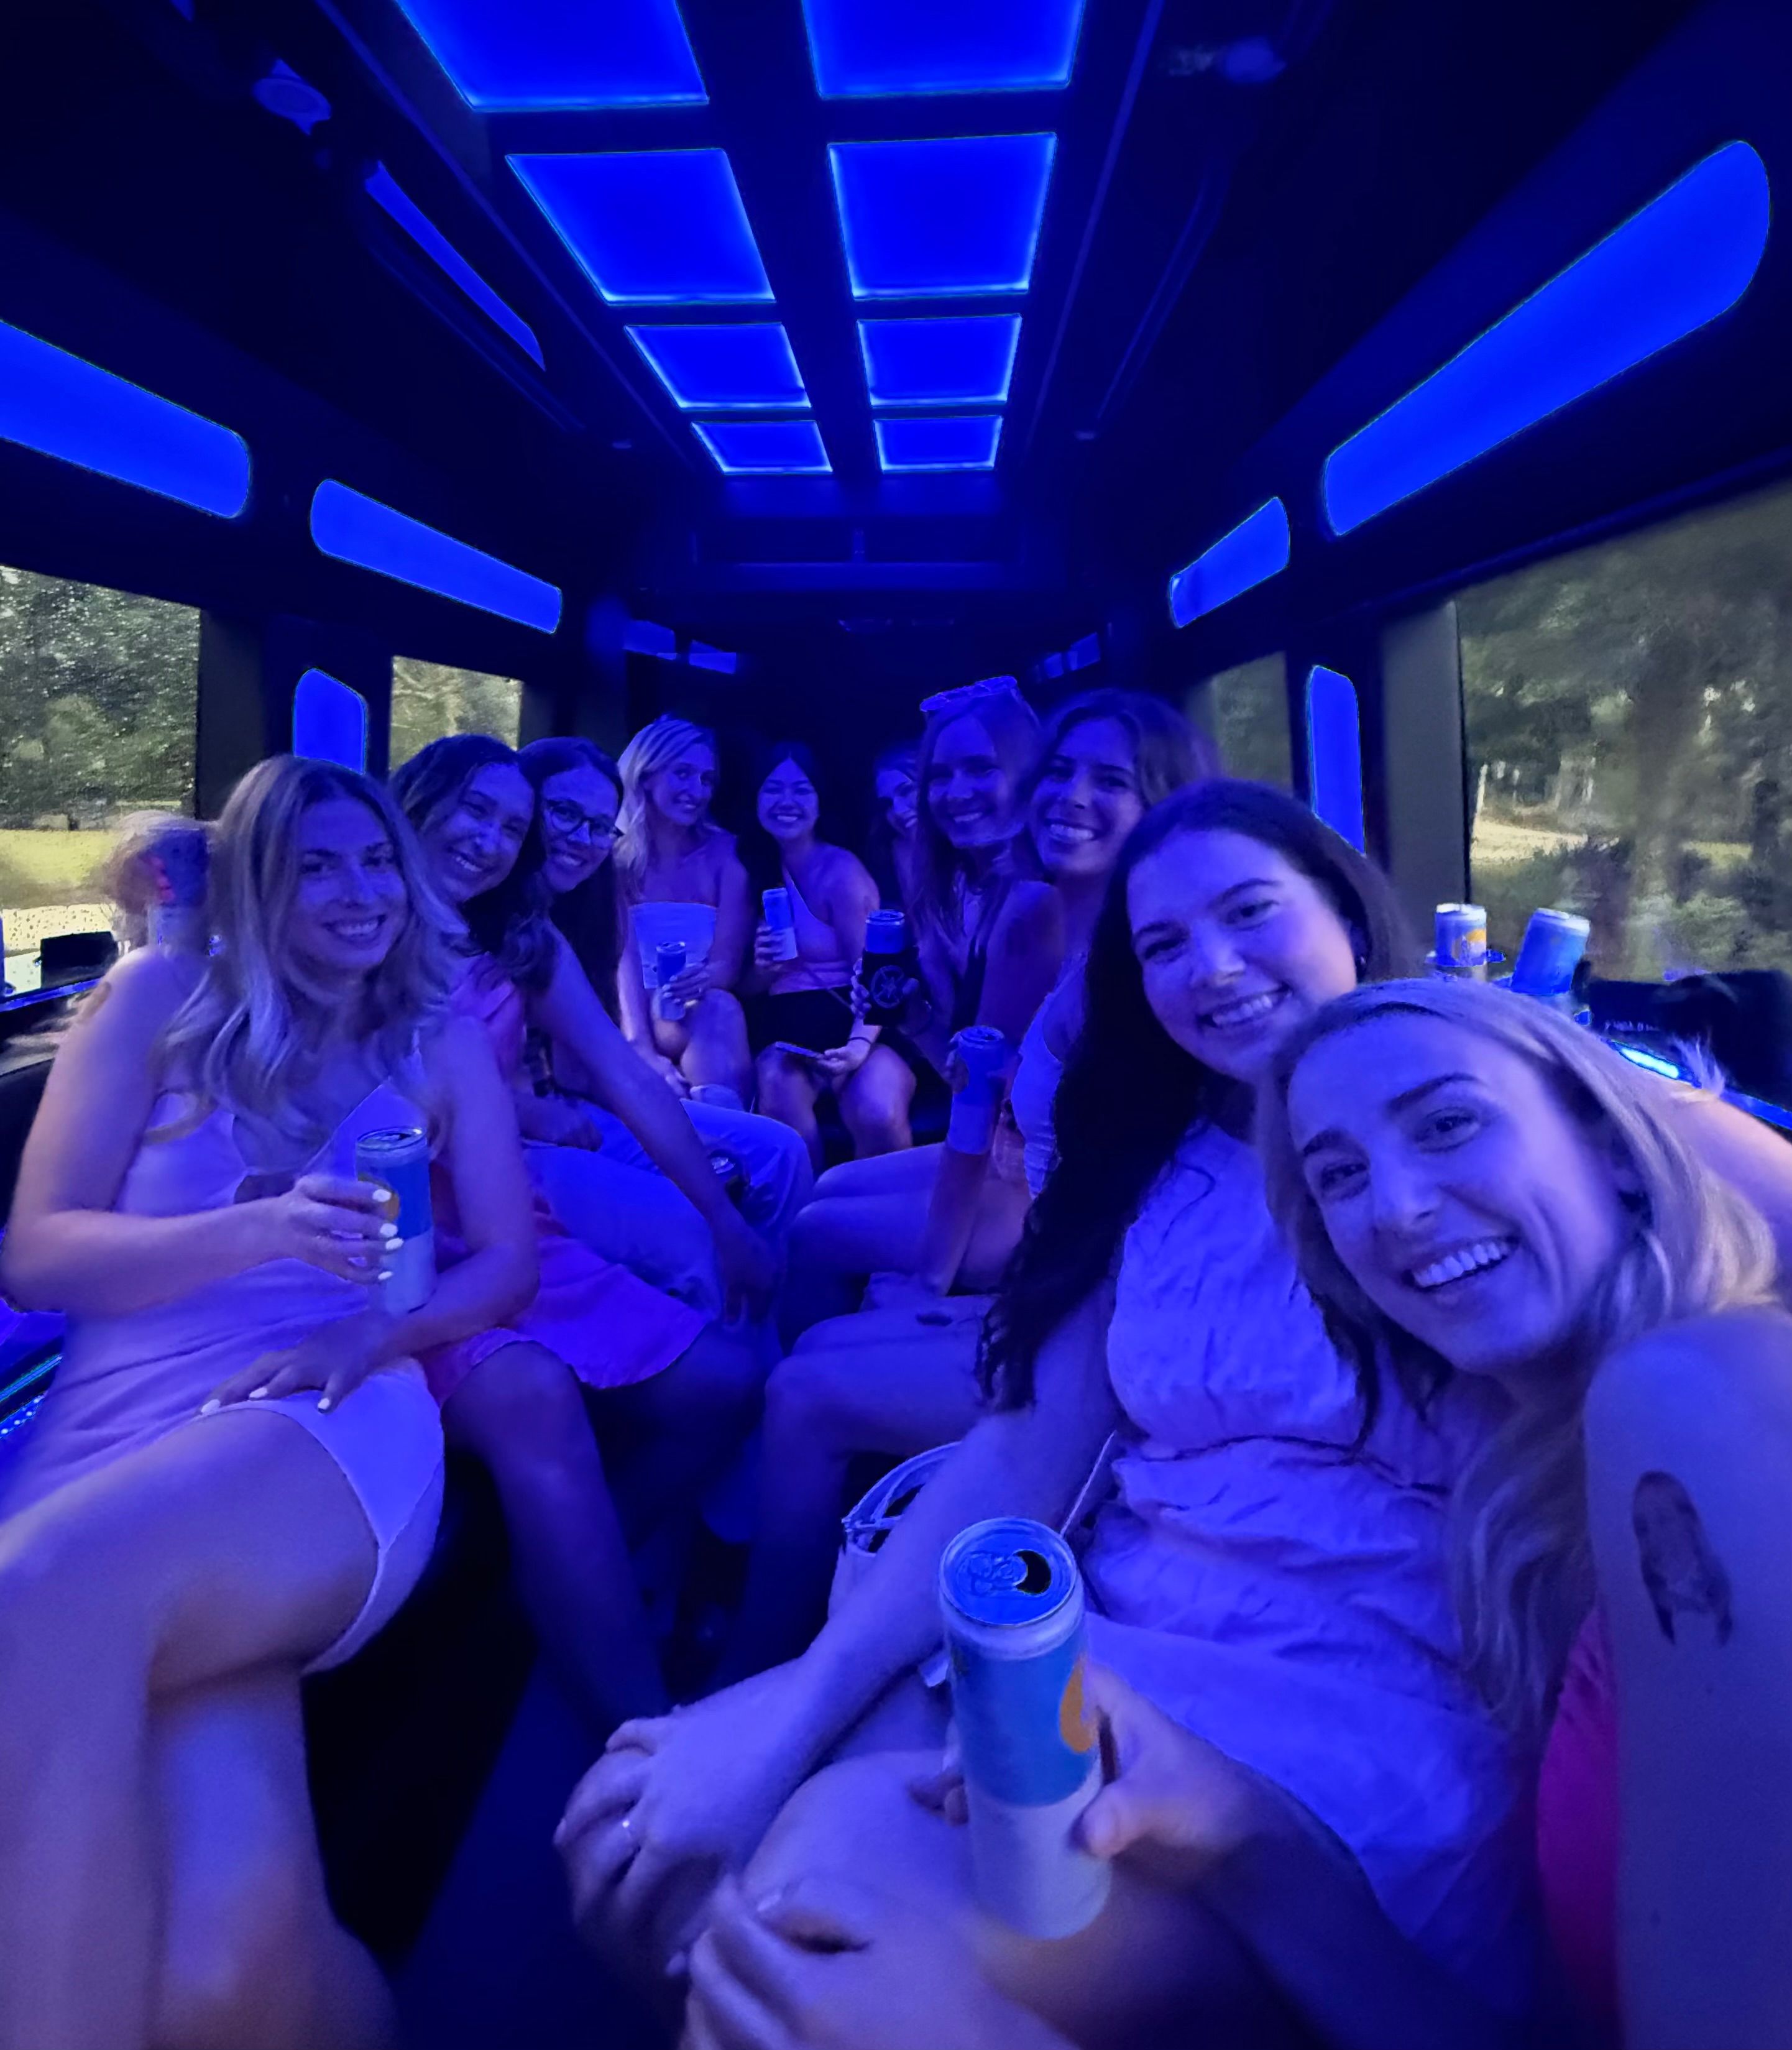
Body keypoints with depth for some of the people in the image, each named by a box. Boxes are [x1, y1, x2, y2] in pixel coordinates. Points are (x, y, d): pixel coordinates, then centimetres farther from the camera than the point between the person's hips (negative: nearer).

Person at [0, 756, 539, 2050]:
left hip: (336, 1433, 1)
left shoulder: (441, 1039, 17)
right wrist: (252, 1234, -14)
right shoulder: (161, 997, 12)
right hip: (110, 1445, 0)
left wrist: (379, 1327, -9)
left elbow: (509, 1262, 12)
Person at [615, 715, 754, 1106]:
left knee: (720, 1007, -35)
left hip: (708, 1014, 1)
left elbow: (729, 962, -6)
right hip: (640, 1020, -1)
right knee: (717, 1012, -34)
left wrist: (700, 982, -33)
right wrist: (643, 1049, -29)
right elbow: (624, 957, -11)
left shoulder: (725, 853, 4)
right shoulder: (617, 856, 1)